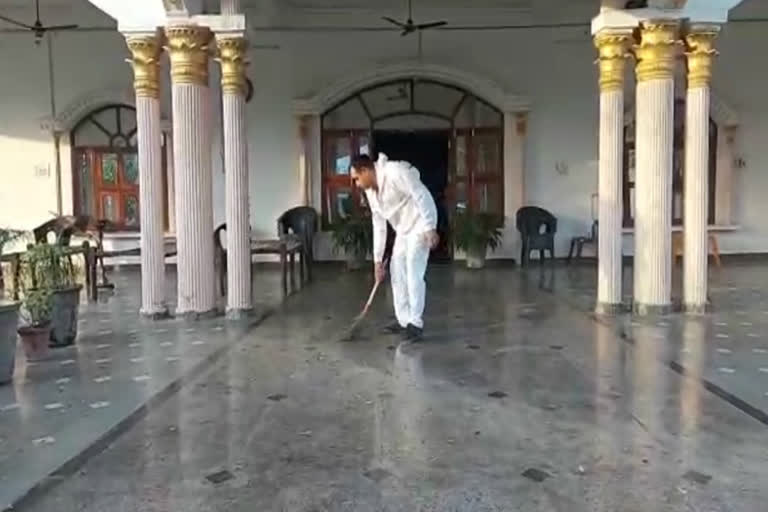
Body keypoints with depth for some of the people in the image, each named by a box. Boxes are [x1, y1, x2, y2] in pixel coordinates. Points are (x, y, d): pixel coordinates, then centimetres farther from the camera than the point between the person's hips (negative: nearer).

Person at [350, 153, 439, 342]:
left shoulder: (394, 172, -21)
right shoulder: (370, 192, 6)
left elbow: (422, 195, -24)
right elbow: (379, 227, 9)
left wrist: (430, 228, -28)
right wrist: (378, 260, 7)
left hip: (420, 225, -9)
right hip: (403, 229, 9)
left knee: (413, 273, -14)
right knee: (397, 272, 9)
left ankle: (416, 324, -7)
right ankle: (403, 320, 17)